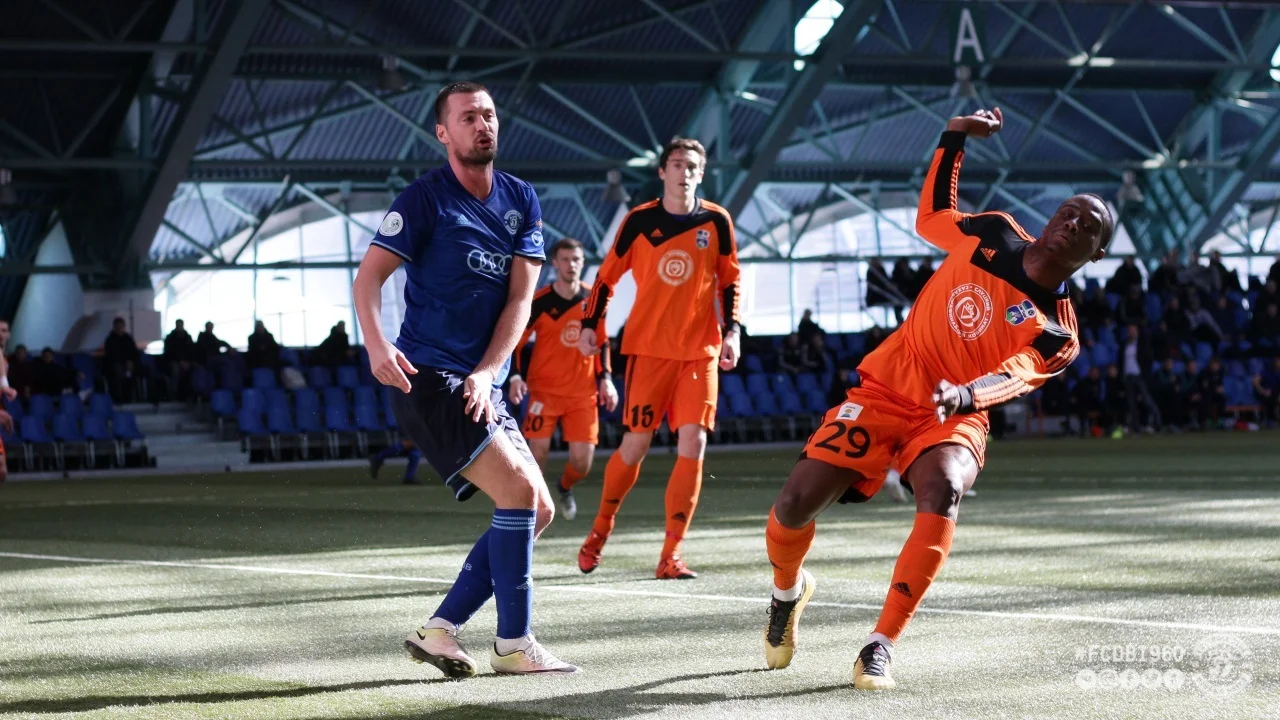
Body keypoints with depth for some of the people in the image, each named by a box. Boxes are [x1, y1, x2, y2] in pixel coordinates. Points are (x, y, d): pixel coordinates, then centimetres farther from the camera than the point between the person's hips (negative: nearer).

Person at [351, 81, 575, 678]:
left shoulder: (521, 200, 10)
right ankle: (513, 645, -10)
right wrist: (376, 344, -31)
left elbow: (520, 296, 4)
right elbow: (369, 277, -12)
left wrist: (487, 373, -10)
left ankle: (439, 630, 7)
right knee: (519, 492, -17)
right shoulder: (425, 199, -7)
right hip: (428, 378, -7)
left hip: (482, 386, 7)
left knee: (537, 511, 5)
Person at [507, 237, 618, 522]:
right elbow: (514, 342, -4)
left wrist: (605, 378, 5)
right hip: (544, 389, -2)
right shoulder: (539, 302, -8)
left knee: (582, 462, -2)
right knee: (537, 453, -12)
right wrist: (515, 376, -18)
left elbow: (602, 343, 15)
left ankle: (565, 487, 32)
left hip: (583, 393, 3)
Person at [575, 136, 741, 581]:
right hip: (648, 347, -1)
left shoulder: (717, 222, 3)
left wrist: (731, 331, 2)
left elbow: (729, 280, 11)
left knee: (693, 444, -9)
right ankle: (601, 528, 24)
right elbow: (607, 275, 7)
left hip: (701, 349, 1)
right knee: (635, 444, -1)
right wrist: (590, 325, 0)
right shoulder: (640, 221, -1)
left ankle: (671, 555, -6)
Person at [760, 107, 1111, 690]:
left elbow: (1011, 378, -28)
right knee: (795, 506, -9)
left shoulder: (1056, 336, -9)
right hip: (884, 390, 3)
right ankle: (788, 590, 28)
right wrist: (954, 139, 14)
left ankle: (881, 647, -29)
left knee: (942, 491, -36)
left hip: (954, 418, -2)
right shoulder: (992, 234, 2)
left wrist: (963, 395, -49)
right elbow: (929, 217, 22)